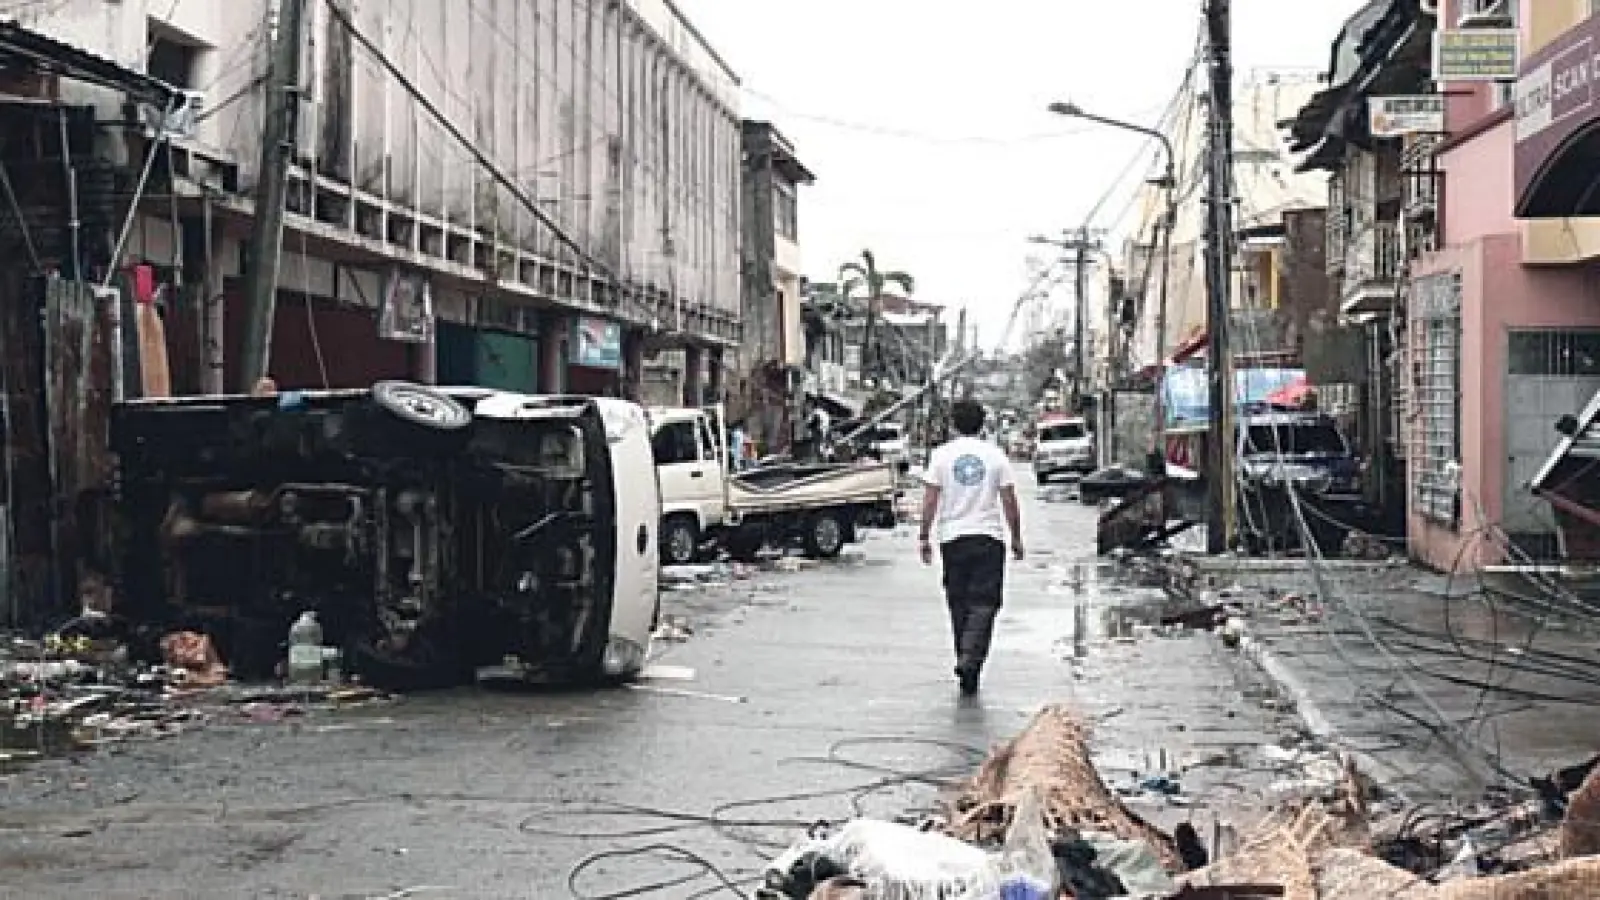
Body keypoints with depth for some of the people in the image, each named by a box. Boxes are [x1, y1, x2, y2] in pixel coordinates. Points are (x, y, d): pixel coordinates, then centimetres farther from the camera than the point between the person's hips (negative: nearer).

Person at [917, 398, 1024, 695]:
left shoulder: (941, 455, 0)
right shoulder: (995, 455, 1)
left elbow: (930, 501, -2)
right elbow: (1010, 502, 2)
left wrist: (925, 537, 5)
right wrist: (1016, 539, 12)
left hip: (953, 537, 1)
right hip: (989, 537, -1)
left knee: (959, 603, 11)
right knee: (984, 602, -3)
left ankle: (966, 660, 16)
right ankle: (970, 657, -21)